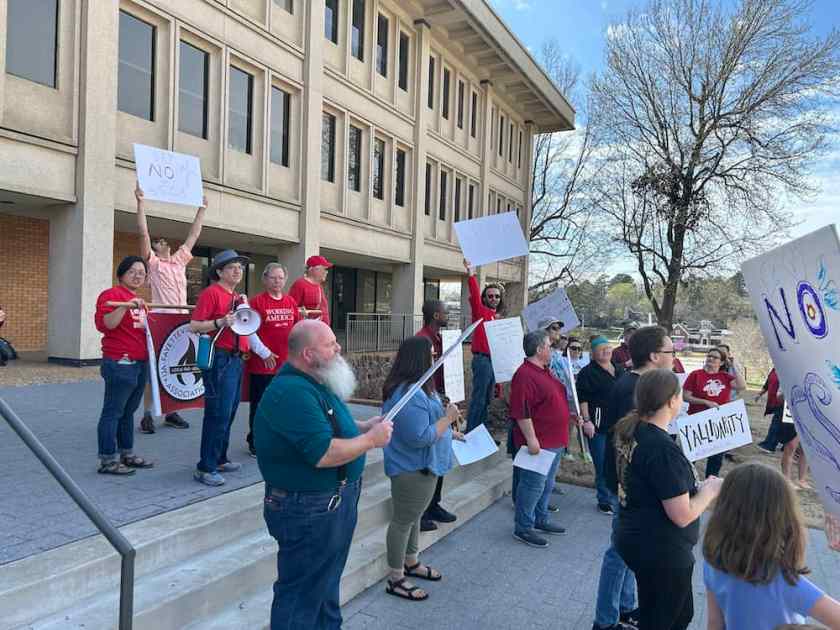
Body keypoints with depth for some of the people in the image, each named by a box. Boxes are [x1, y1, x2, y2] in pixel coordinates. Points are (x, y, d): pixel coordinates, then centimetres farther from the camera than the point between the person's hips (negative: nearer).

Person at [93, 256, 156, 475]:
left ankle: (127, 455, 23)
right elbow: (103, 324, -22)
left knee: (128, 411, 15)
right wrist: (125, 307, -31)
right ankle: (107, 460, 4)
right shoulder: (111, 294, -8)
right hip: (120, 364, -9)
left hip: (140, 364, 9)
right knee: (113, 412, -2)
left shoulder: (139, 301, 20)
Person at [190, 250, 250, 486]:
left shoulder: (237, 297, 18)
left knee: (229, 413, 14)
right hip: (220, 358, -9)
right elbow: (194, 326, -13)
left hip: (236, 358, 9)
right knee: (218, 413, -8)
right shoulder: (211, 292, -8)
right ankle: (205, 468, 1)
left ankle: (220, 459, 26)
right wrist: (221, 323, -24)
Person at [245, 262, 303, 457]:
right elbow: (249, 331, -11)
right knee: (260, 404, 5)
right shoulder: (257, 301, -6)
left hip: (287, 363, 5)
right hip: (263, 364, -5)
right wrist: (264, 353, -13)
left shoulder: (291, 301, 10)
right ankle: (255, 443, 18)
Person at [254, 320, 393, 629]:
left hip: (333, 502, 10)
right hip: (308, 510, -10)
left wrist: (364, 426, 3)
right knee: (302, 595, 8)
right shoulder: (293, 392, -28)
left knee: (327, 583, 27)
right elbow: (324, 454, -32)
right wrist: (372, 439, -19)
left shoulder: (315, 383, 6)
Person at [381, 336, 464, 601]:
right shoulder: (410, 395, -29)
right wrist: (448, 418, -21)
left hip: (421, 467, 11)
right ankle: (396, 579, 19)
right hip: (412, 469, -10)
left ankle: (411, 563, 41)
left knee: (413, 516, 23)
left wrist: (450, 433, 18)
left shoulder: (416, 388, 6)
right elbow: (419, 437, -30)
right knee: (404, 520, 4)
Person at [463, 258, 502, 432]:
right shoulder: (480, 312, -4)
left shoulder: (495, 317, 15)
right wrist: (471, 274, -34)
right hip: (482, 359, -8)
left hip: (493, 360, 8)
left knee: (487, 399, 13)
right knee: (478, 397, -7)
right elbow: (474, 296, -22)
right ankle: (470, 433, -2)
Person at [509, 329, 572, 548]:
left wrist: (573, 414, 25)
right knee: (533, 485, -2)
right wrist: (531, 439, -25)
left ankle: (540, 520, 34)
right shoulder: (525, 375, -21)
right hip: (538, 443, -10)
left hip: (554, 442, 11)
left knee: (547, 484, 20)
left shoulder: (544, 371, 13)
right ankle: (523, 528, 10)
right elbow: (521, 411, -25)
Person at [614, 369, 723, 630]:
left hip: (636, 538, 9)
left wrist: (695, 488, 7)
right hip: (660, 551, -9)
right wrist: (709, 490, -7)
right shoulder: (663, 449, -28)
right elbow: (682, 516, -24)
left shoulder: (630, 430, -1)